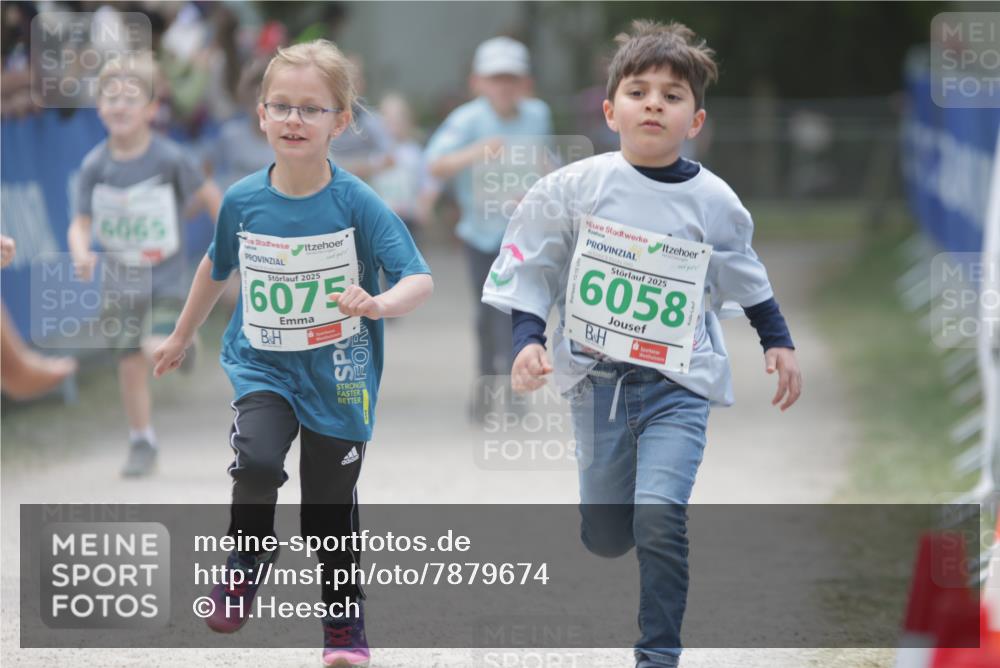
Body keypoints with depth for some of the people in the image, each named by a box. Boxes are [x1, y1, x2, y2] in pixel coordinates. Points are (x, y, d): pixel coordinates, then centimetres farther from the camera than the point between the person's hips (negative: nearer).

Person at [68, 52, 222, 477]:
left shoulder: (170, 159, -14)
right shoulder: (95, 165, -6)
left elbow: (209, 196, -1)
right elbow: (81, 222, -3)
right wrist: (81, 254, -23)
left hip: (166, 277, -3)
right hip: (119, 279, 3)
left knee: (157, 352, -18)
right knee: (130, 362, 5)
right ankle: (141, 443, 20)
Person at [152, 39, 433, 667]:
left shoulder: (358, 204, -14)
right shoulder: (242, 201, -5)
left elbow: (419, 279, -18)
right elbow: (218, 267, 15)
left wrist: (379, 304, -39)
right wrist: (183, 335, 27)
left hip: (339, 379, -1)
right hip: (264, 366, 1)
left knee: (331, 510, 6)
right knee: (257, 461, -26)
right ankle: (250, 555, 4)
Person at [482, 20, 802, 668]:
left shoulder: (713, 202, -5)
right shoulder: (574, 188, -8)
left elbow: (746, 278, 13)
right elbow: (530, 269, 1)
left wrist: (780, 343, 12)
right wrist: (528, 340, -11)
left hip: (679, 384, -1)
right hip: (597, 378, 1)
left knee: (659, 517, -20)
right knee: (605, 537, 12)